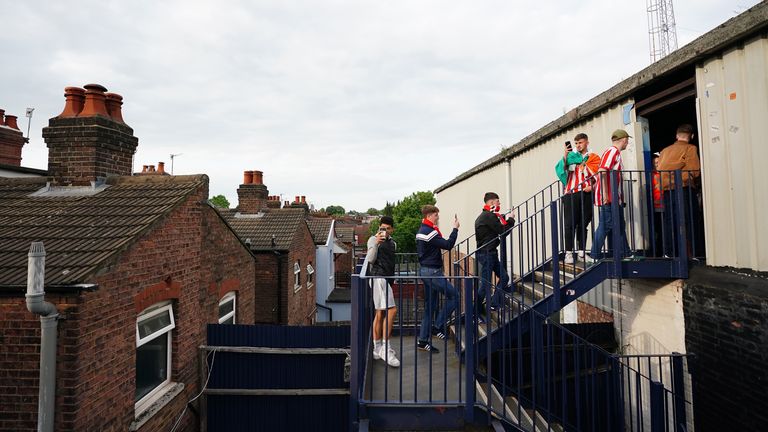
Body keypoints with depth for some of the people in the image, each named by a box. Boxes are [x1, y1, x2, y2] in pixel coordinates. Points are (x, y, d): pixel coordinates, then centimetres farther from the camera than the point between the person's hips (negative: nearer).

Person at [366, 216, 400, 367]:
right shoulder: (374, 239, -2)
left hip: (387, 278, 8)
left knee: (380, 313, 9)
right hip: (379, 277, -8)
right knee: (392, 310, -17)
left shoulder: (393, 243, 21)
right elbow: (370, 260, -12)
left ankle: (377, 350, 16)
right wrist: (376, 243, -22)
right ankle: (385, 348, -13)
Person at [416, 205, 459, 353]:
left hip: (425, 270, 10)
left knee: (430, 306, 12)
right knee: (453, 295, 0)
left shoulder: (421, 231, 15)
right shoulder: (429, 232, -17)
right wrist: (455, 229, -12)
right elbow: (448, 245, -20)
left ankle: (424, 340, 17)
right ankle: (438, 327, 5)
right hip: (432, 272, -10)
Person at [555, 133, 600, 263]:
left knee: (583, 224, 3)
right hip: (571, 193, 0)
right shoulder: (571, 156, 18)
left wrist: (592, 186, -12)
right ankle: (569, 253, -7)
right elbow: (560, 169, 5)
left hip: (586, 194, 0)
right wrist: (565, 156, -8)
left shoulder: (594, 158, 15)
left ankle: (581, 252, 9)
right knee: (570, 224, -8)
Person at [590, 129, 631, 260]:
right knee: (606, 225, -7)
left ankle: (622, 254, 18)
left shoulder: (615, 152, 20)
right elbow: (602, 171, -21)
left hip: (614, 198, 10)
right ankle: (595, 255, -2)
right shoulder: (613, 151, -9)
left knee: (618, 225, 12)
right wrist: (605, 194, -24)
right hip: (607, 198, -10)